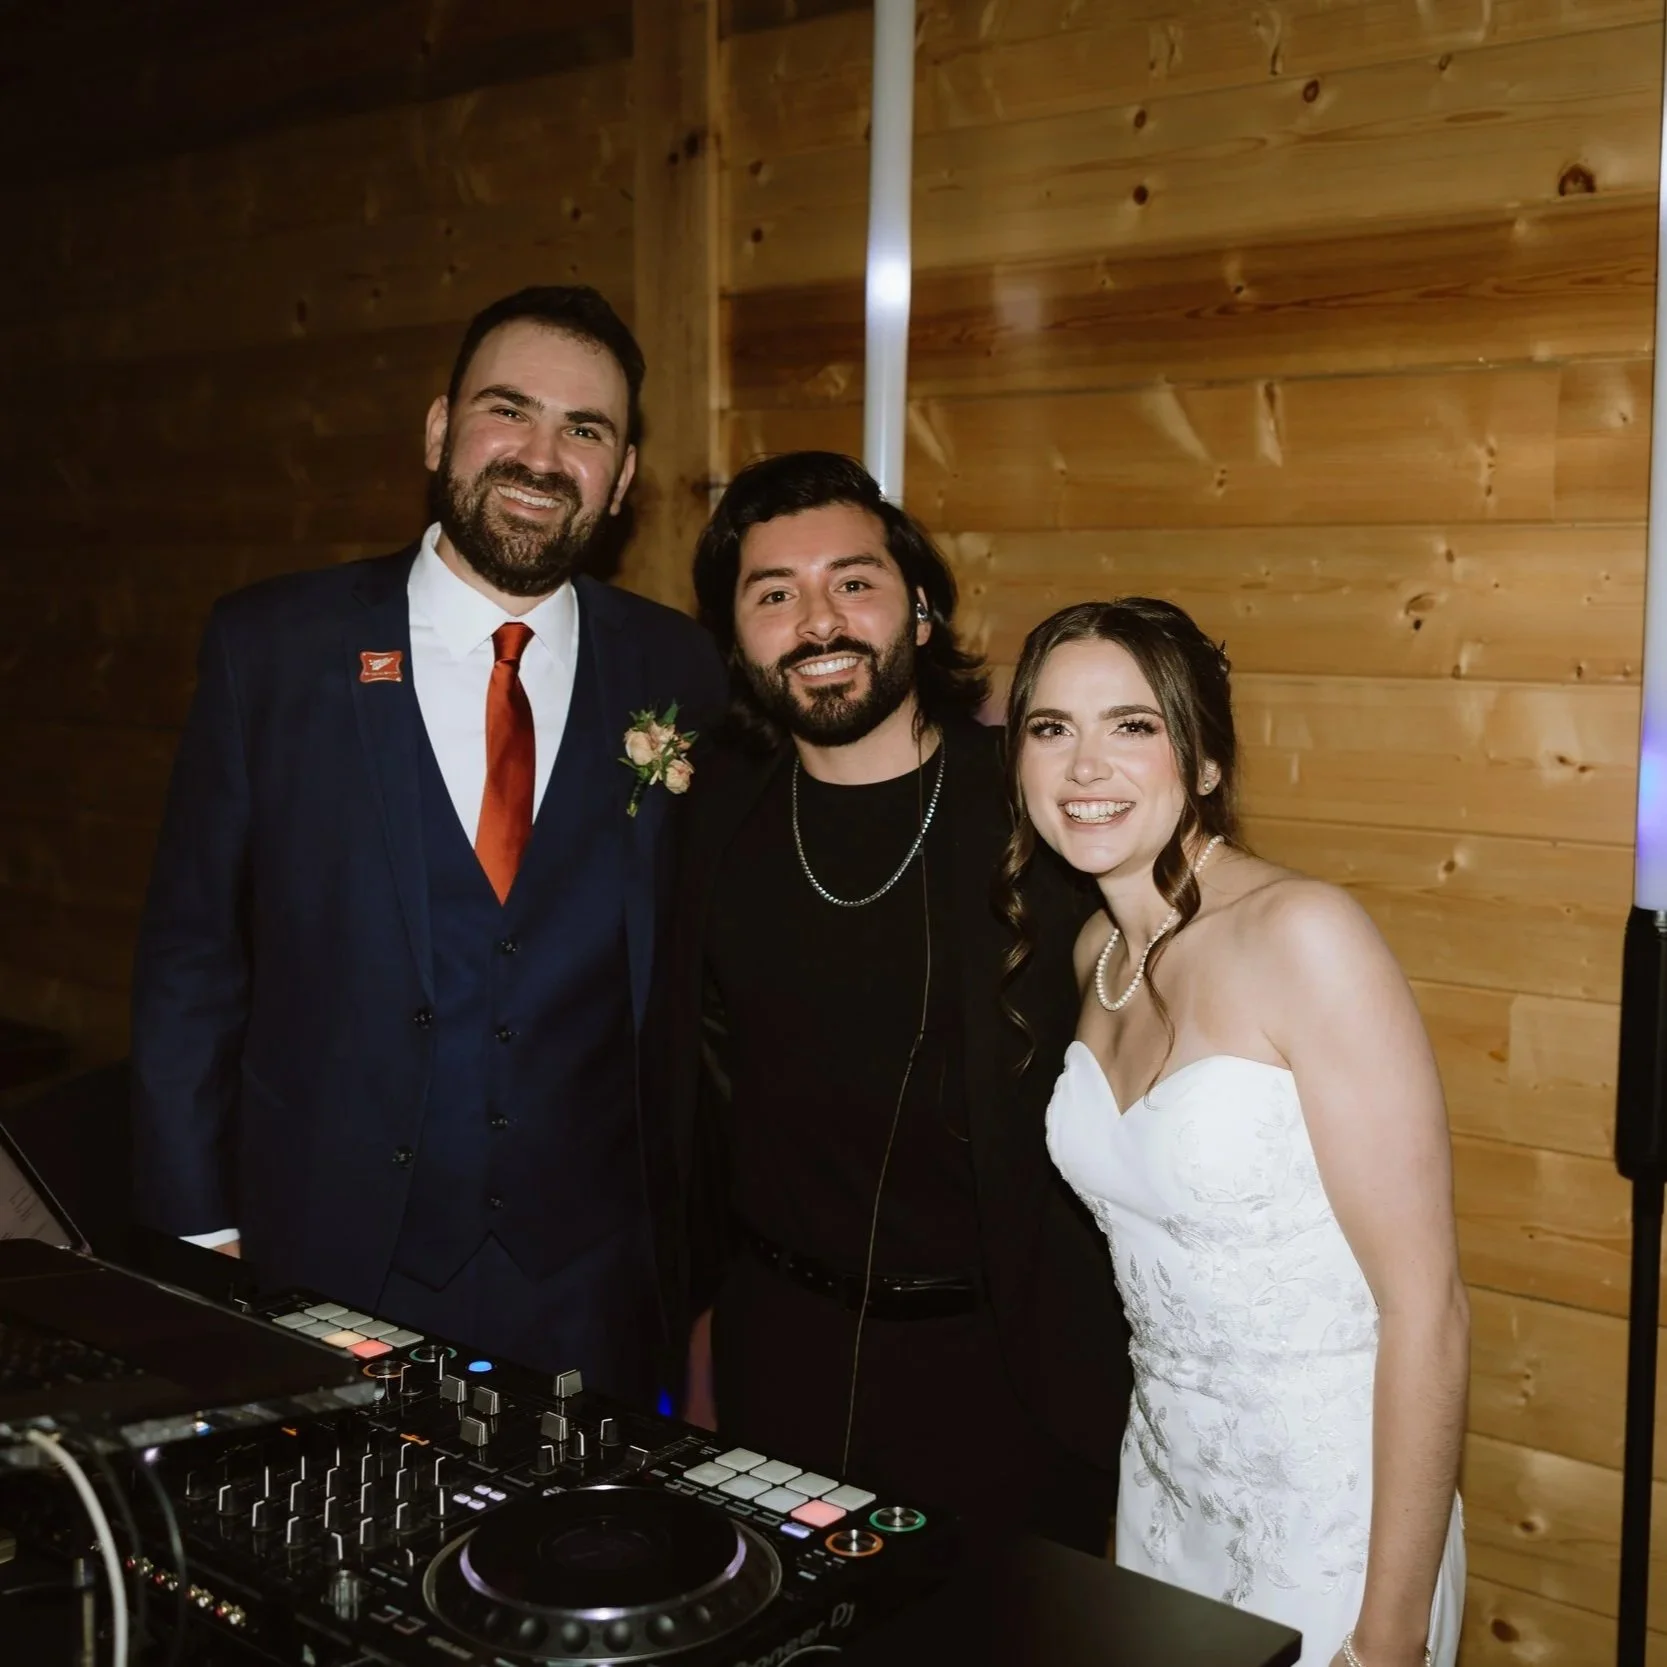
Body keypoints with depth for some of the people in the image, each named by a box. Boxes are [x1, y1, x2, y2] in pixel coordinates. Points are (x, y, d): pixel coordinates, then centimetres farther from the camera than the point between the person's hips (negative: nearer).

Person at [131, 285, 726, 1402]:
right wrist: (197, 1233, -2)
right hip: (319, 1266, -1)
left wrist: (688, 1230, 2)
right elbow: (191, 960, -1)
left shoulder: (679, 674, -2)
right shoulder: (269, 648, -5)